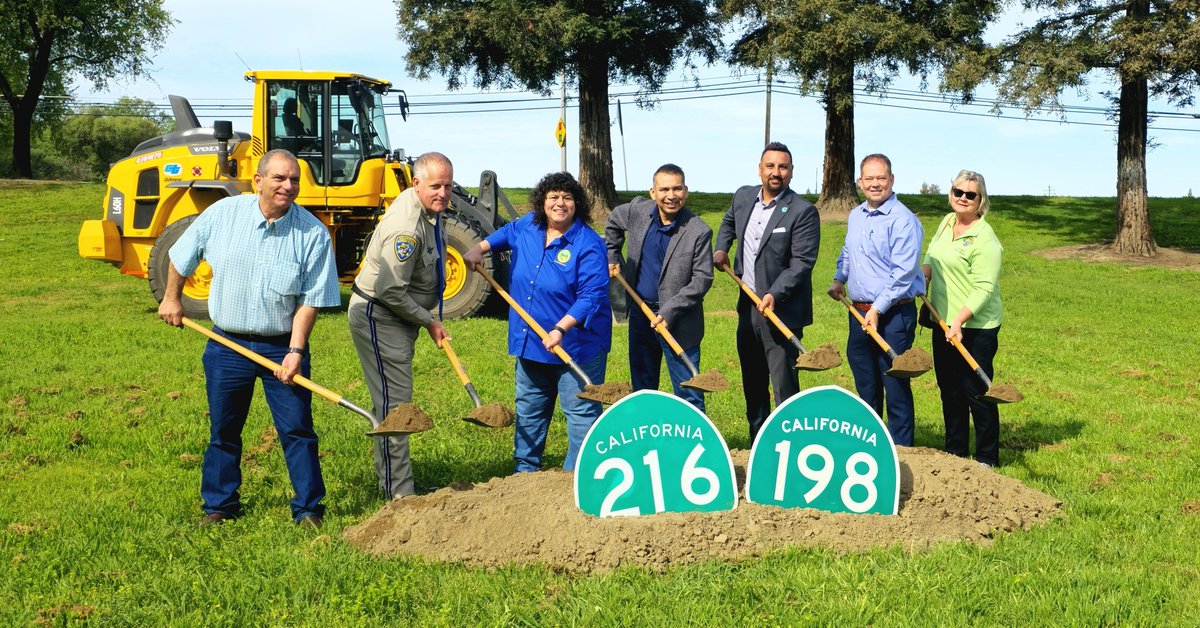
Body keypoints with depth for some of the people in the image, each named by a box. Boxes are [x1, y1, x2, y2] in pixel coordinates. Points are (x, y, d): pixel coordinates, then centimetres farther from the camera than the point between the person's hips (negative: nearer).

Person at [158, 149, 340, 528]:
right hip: (227, 344, 2)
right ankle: (219, 505, 27)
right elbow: (182, 255, 12)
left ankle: (308, 509, 11)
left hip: (282, 347, -2)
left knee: (297, 430, 0)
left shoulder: (313, 233, -9)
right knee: (223, 430, 12)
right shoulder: (223, 214, -5)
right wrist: (171, 299, 17)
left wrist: (296, 350, -16)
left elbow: (310, 299, -9)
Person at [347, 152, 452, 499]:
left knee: (394, 401, 17)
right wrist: (428, 321, -16)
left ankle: (390, 480, 28)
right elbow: (391, 292, -27)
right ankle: (399, 494, -3)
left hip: (400, 315, 10)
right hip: (378, 318, -10)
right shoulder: (406, 227, -29)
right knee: (394, 403, -8)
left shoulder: (428, 208, 3)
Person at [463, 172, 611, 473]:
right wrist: (478, 249, 12)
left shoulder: (588, 245, -18)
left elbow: (592, 296, -23)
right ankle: (525, 469, 33)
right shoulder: (528, 226, 3)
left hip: (576, 343, -7)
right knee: (529, 408, 19)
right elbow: (506, 233, 27)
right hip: (530, 341, 7)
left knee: (580, 411, -4)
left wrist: (560, 329, -31)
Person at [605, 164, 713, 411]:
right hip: (639, 313, 5)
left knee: (688, 393, -2)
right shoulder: (638, 210, -3)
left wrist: (668, 312, -20)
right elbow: (614, 221, 20)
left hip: (679, 322, -5)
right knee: (642, 387, 18)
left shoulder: (699, 232, -17)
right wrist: (612, 257, 16)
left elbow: (702, 279, -16)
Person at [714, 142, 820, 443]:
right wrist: (721, 248, 14)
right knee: (752, 382, 17)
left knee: (785, 385, -7)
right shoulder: (743, 196, 7)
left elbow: (802, 261, -18)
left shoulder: (803, 211, -13)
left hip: (782, 310, -7)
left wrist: (775, 294, -28)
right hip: (748, 306, 7)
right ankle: (756, 444, 31)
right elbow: (729, 222, 30)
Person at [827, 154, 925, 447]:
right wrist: (839, 279, 16)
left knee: (895, 388, -2)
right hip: (858, 313, 8)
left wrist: (878, 308, -19)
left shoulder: (902, 219, -13)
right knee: (865, 386, 16)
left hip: (893, 316, -8)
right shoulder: (855, 216, 14)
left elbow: (904, 272, -18)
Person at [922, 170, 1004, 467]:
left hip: (975, 327, -8)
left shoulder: (984, 238, -16)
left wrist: (959, 321, -28)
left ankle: (987, 459, 13)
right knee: (949, 389, 16)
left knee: (976, 392, -1)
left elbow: (984, 288, -21)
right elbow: (931, 258, 26)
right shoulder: (946, 223, 9)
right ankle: (955, 452, 29)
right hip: (943, 322, 8)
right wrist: (923, 276, 6)